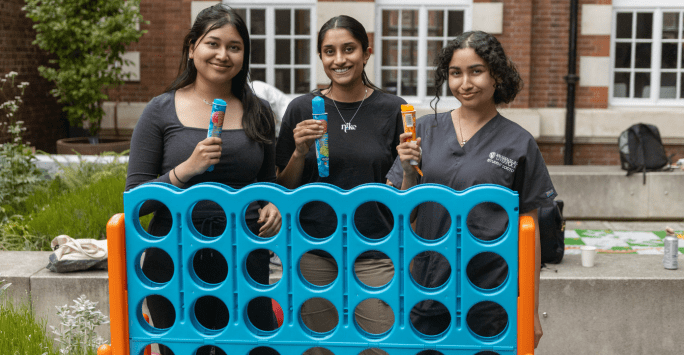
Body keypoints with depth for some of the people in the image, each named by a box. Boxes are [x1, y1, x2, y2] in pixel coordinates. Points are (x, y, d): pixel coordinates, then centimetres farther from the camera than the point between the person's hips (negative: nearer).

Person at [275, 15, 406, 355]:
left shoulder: (392, 110, 1)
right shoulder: (302, 109, 2)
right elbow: (284, 189, 6)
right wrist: (300, 152, -11)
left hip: (374, 251, 0)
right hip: (315, 249, 1)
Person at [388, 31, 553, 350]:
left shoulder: (518, 143, -2)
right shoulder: (425, 130, 4)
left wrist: (531, 310, 1)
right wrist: (409, 172, -11)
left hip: (490, 298, -2)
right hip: (428, 289, 2)